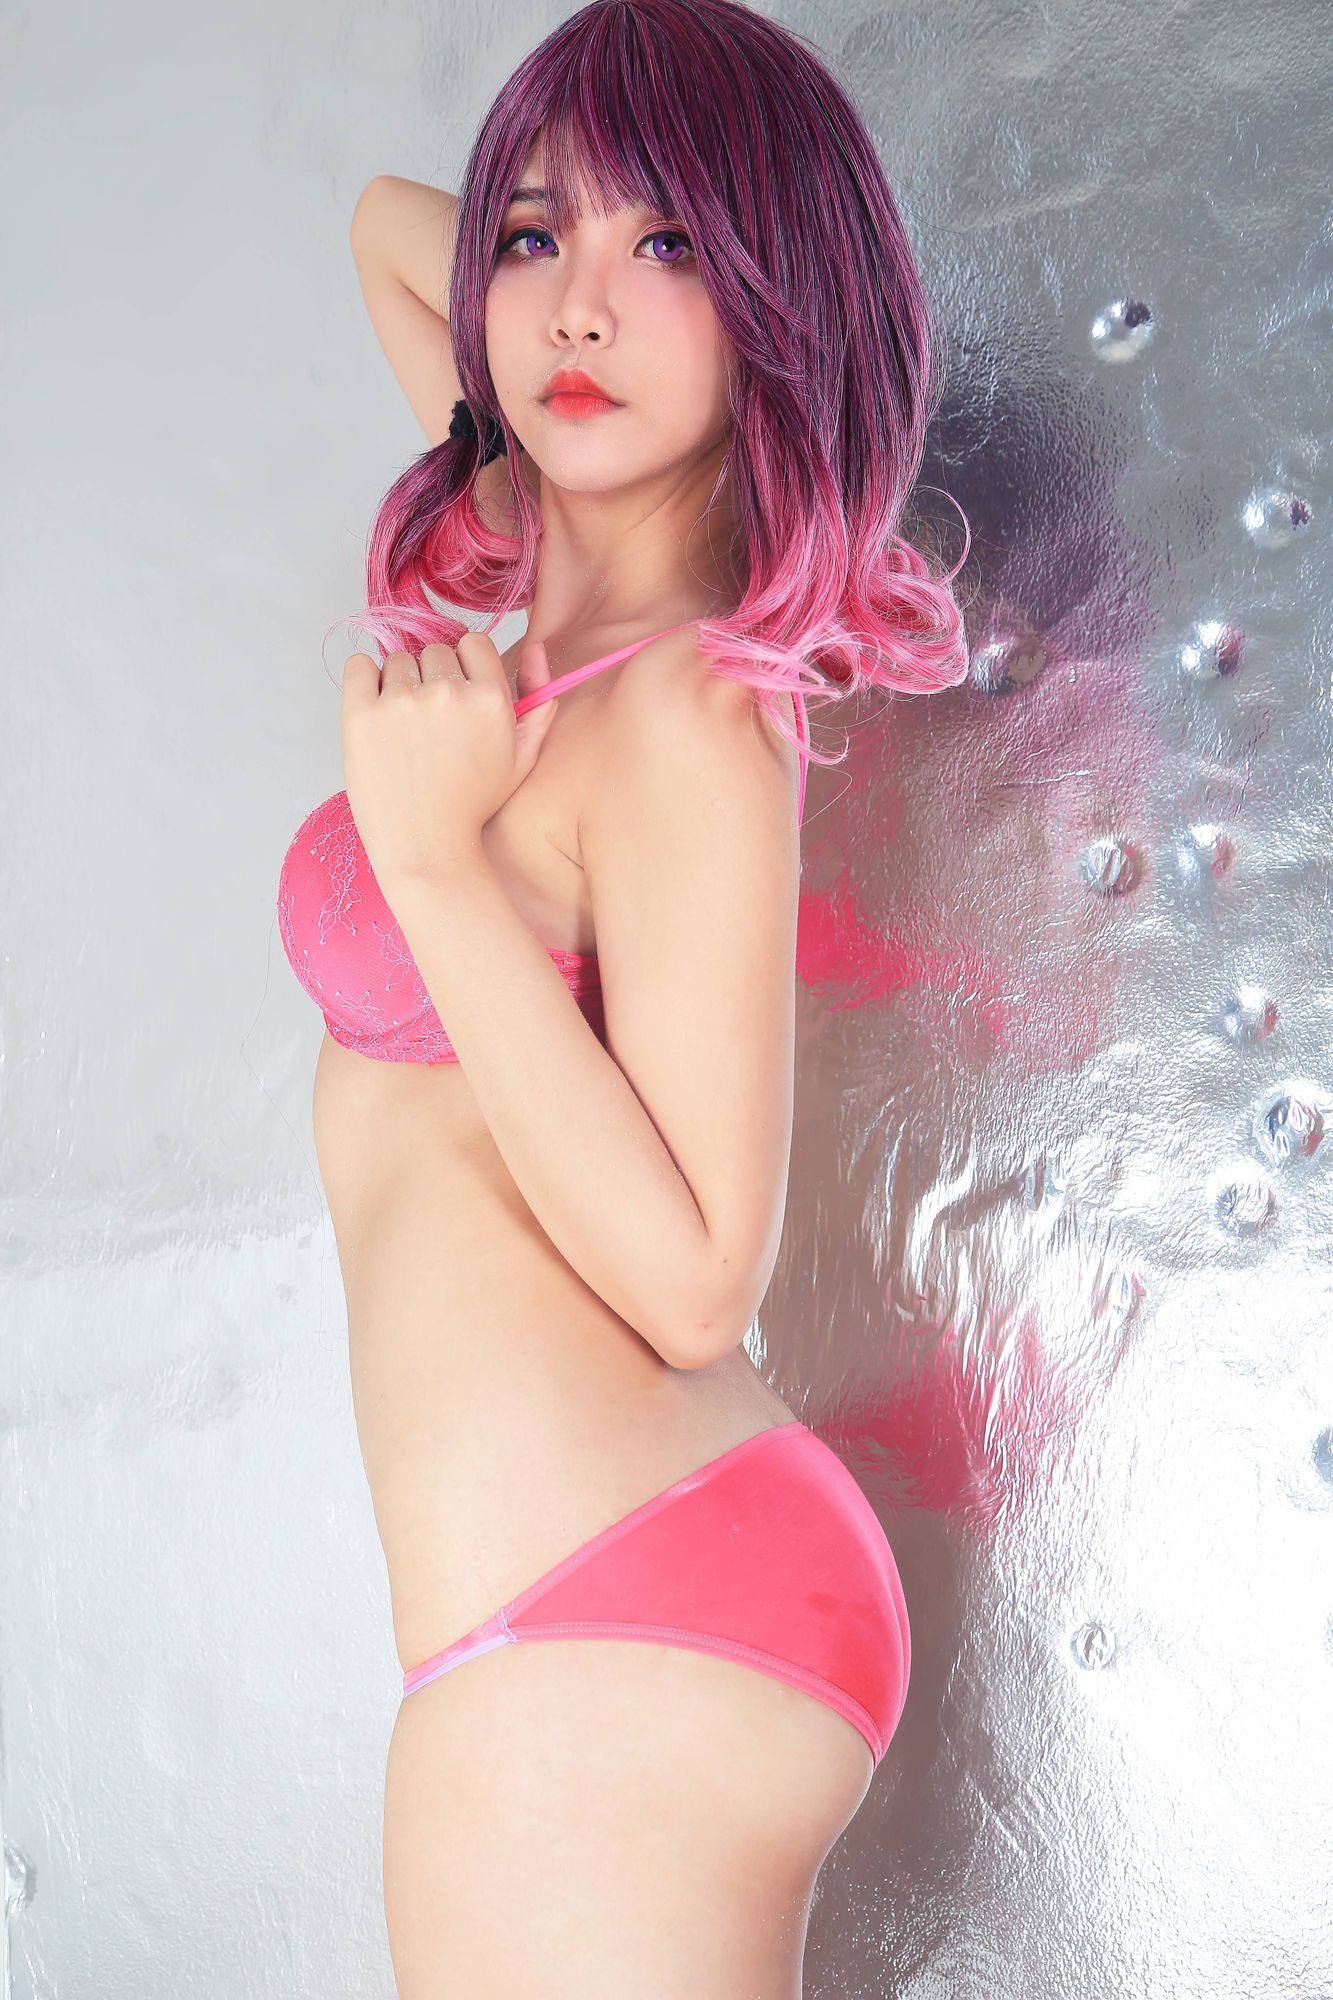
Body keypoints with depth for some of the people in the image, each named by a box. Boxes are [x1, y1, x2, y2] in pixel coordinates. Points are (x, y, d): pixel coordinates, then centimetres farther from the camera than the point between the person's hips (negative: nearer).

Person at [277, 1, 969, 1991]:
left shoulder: (691, 711, -17)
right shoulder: (541, 592, 8)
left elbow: (692, 1282, -22)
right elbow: (386, 219, 26)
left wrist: (434, 854, -22)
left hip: (614, 1627, -9)